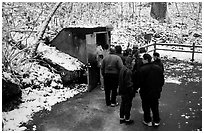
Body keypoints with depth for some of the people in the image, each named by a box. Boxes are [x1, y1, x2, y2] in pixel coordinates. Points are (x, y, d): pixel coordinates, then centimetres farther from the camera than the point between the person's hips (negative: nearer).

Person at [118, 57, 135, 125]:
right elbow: (128, 83, -23)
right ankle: (127, 119, 18)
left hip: (122, 90, 9)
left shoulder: (122, 69, 5)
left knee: (123, 104, 18)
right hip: (127, 91, -9)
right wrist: (132, 91, -14)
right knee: (128, 105, 5)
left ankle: (121, 118, 28)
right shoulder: (128, 71, -23)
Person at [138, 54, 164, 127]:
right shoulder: (158, 68, 0)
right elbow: (162, 80, 6)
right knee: (155, 107, 18)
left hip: (145, 92, -5)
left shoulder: (142, 69, -18)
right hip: (156, 92, 5)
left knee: (146, 107, 11)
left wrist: (140, 88, 0)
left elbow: (140, 81, -18)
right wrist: (159, 88, 17)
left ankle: (148, 121, 20)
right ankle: (156, 121, 26)